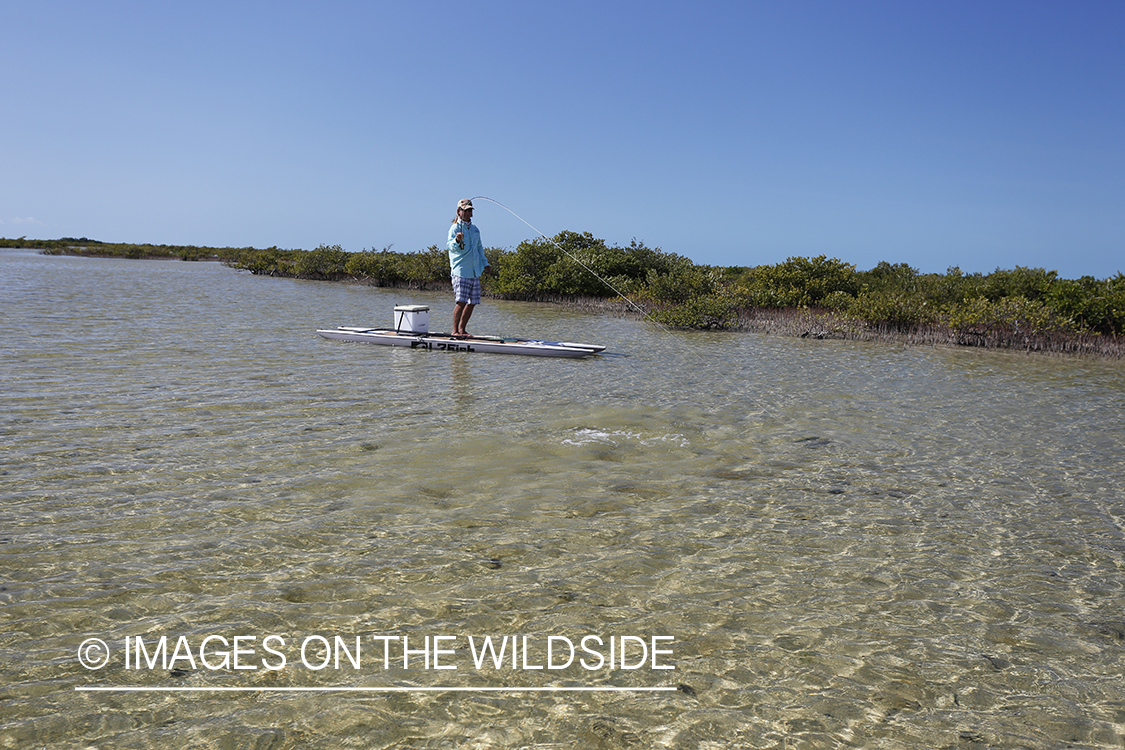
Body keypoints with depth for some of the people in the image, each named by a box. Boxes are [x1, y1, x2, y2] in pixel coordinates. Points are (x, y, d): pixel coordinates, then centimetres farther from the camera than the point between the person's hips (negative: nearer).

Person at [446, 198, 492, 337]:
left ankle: (462, 329, 18)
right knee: (461, 302, -15)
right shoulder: (455, 228, -6)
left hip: (475, 272, 7)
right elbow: (449, 246, -22)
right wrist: (457, 240, -42)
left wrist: (485, 264, 25)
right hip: (460, 272, -7)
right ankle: (455, 331, -8)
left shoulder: (475, 229, 16)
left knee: (472, 302, 7)